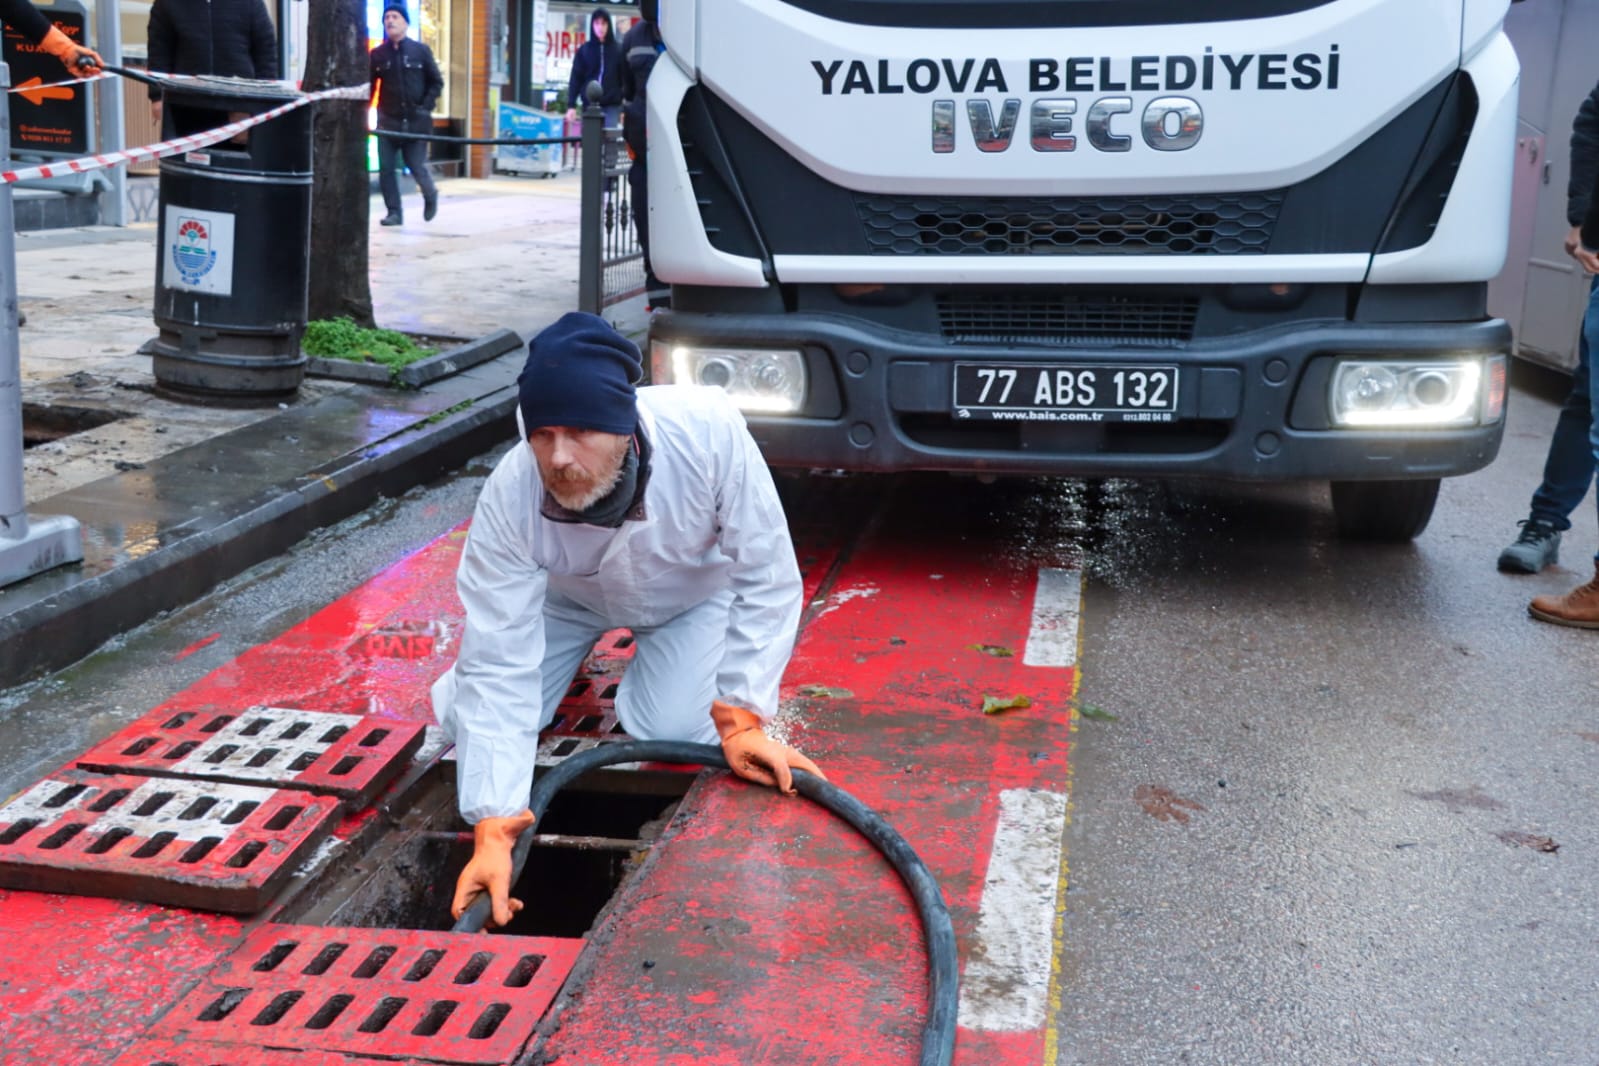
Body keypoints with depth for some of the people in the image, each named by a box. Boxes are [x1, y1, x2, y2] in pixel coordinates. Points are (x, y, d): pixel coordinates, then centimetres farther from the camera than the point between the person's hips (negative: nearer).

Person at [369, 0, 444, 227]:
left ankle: (430, 195, 31)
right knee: (386, 169, -4)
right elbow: (369, 87, 8)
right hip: (388, 122, 2)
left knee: (417, 167, 1)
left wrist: (426, 107, -4)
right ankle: (394, 212, 6)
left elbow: (437, 82, 6)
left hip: (416, 122, -1)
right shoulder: (377, 54, 5)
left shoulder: (421, 51, 2)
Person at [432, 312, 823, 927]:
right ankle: (579, 644, 21)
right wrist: (493, 835, -41)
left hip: (697, 587, -1)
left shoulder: (710, 432, -41)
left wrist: (741, 721, -29)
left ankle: (658, 651, 13)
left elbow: (767, 579, -28)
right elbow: (498, 669, -35)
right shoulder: (509, 498, -37)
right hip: (567, 595, 1)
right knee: (466, 715, -7)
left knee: (673, 731, -20)